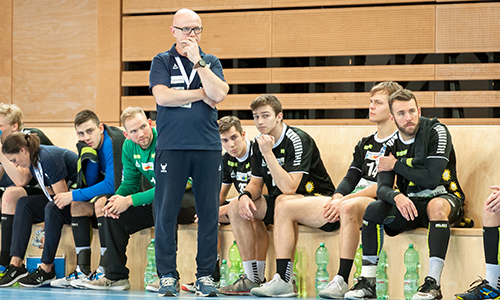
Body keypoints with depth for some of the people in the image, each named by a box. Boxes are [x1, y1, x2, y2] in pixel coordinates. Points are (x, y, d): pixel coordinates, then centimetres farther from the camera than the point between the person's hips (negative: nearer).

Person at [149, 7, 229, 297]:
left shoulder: (211, 62, 14)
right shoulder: (162, 61, 9)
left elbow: (218, 94, -5)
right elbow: (162, 96, -7)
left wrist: (198, 61, -7)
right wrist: (201, 94, -2)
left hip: (208, 147, 2)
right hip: (171, 146, -2)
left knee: (209, 213, 1)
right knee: (166, 212, -3)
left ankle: (205, 276, 9)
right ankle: (168, 276, 5)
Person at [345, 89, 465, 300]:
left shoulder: (436, 132, -12)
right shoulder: (392, 145, 4)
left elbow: (431, 179, -21)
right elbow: (382, 188, -5)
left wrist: (396, 165, -10)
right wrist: (397, 197, -30)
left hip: (444, 197, -5)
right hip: (409, 204, 5)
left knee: (437, 206, -39)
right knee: (373, 209, -20)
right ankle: (367, 282, -20)